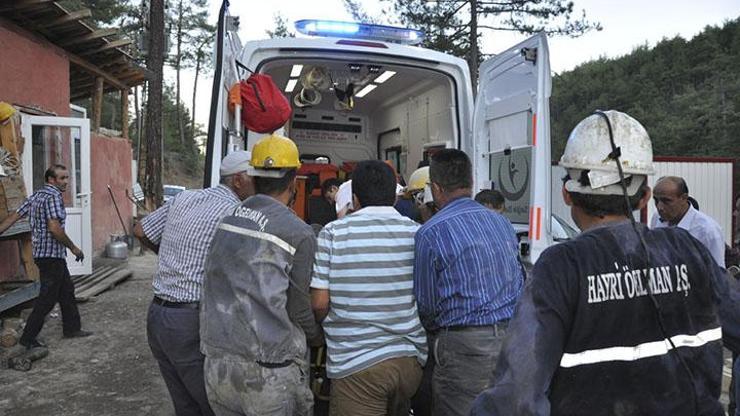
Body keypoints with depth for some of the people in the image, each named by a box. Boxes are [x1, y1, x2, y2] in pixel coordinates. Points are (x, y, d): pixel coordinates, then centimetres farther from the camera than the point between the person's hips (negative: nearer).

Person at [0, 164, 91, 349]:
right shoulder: (53, 196, -17)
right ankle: (28, 338, 7)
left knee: (67, 290, 18)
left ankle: (71, 328, 27)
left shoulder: (35, 196, 12)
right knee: (47, 298, -1)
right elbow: (54, 228, -25)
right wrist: (74, 248, -16)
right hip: (51, 255, -10)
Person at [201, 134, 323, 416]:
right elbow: (298, 308, -8)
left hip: (217, 361, 6)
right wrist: (319, 338, 12)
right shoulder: (299, 233, -13)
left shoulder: (227, 220, 4)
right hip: (268, 374, -6)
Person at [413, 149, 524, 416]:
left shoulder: (431, 233, -11)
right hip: (511, 338, 7)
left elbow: (426, 304, -6)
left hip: (464, 345, -7)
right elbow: (520, 282, 14)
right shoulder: (502, 223, 9)